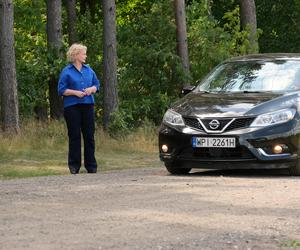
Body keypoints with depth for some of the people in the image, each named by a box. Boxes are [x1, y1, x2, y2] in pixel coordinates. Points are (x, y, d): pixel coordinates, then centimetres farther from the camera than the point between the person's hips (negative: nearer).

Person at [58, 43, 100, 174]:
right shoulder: (66, 71, -1)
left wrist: (91, 89, -5)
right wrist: (75, 92, -16)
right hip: (72, 106, -4)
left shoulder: (88, 70, 13)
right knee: (74, 136, -2)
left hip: (87, 105, 4)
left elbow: (96, 85, 16)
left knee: (89, 135, 3)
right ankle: (74, 165, 6)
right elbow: (61, 90, -4)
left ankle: (91, 165, 9)